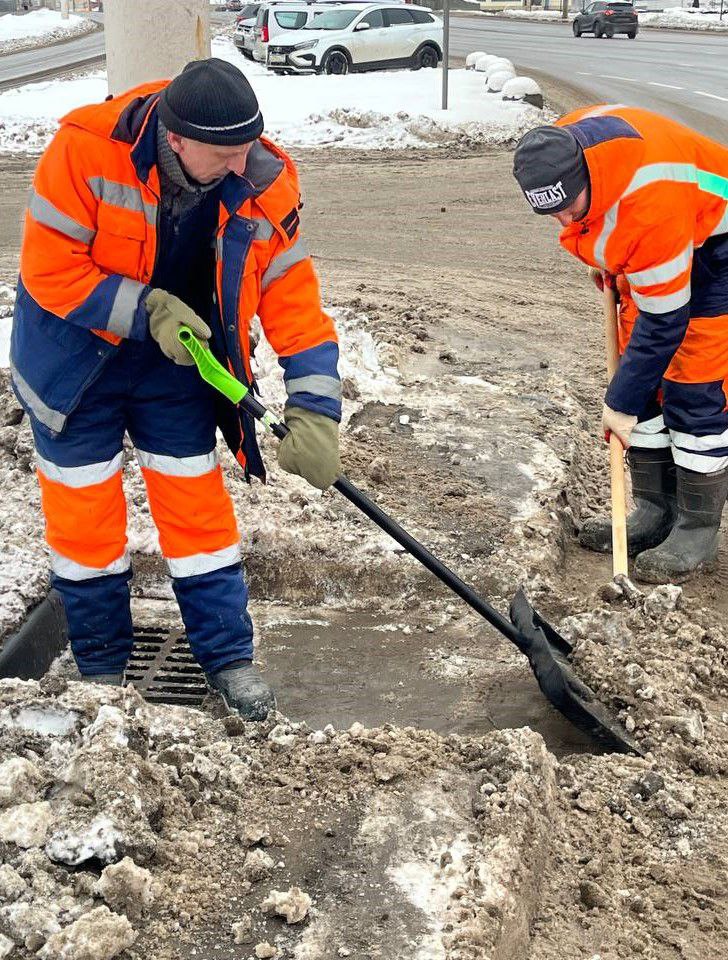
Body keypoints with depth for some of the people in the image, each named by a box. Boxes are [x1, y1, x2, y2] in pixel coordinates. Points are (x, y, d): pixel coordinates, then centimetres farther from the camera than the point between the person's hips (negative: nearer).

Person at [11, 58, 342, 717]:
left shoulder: (262, 186, -20)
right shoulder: (87, 151, -29)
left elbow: (294, 299, -17)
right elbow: (49, 271, -24)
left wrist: (314, 413, -23)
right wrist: (147, 311, -29)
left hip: (176, 357, 2)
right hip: (76, 355, -2)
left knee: (198, 503, 4)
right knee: (85, 512, 6)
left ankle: (228, 654, 20)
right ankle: (101, 663, 25)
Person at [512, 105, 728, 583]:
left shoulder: (652, 200, -41)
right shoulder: (561, 145, -19)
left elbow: (664, 320, -33)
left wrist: (622, 403, -26)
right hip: (654, 251, 8)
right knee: (645, 376, 6)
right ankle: (657, 510, 16)